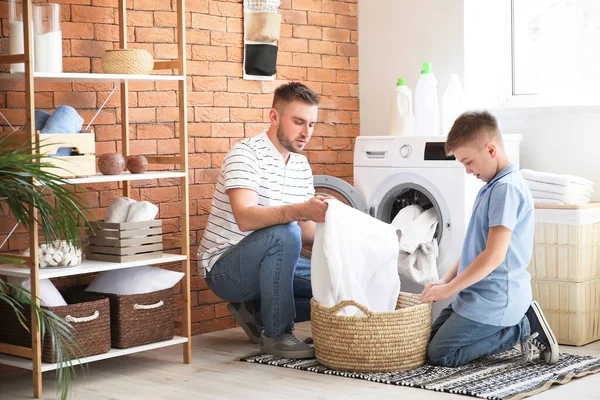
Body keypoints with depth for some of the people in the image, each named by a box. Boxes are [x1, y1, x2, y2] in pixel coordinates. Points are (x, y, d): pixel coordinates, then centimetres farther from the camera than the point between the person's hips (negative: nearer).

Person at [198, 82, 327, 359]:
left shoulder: (301, 165, 7)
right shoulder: (246, 154, -18)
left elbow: (307, 231, 8)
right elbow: (245, 218, -34)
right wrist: (301, 210, -49)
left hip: (270, 262, 8)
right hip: (225, 268, -8)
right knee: (284, 234, -34)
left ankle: (256, 311, 11)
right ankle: (277, 334, -21)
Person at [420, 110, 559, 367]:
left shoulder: (507, 188, -18)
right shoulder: (490, 188, 14)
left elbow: (494, 255, -24)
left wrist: (449, 289, -17)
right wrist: (445, 281, 7)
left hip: (495, 300, -10)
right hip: (480, 296, 10)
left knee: (440, 354, -11)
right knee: (429, 338, 12)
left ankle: (524, 329, -3)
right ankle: (521, 323, 9)